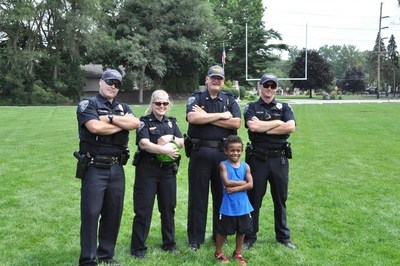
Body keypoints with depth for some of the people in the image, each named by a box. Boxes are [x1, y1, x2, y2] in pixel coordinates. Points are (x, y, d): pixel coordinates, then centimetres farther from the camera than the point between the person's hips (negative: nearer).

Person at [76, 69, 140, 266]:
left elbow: (135, 123, -4)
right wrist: (122, 124, -6)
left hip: (116, 168, 6)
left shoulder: (122, 108, 15)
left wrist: (110, 118, -12)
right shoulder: (87, 105, -1)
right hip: (95, 168, -5)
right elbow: (96, 127, -20)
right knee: (91, 213, -3)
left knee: (113, 213, 10)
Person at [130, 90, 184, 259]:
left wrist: (170, 139, -12)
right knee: (143, 209, -1)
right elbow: (144, 143, -17)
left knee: (168, 207, 13)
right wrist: (165, 150, -24)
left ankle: (169, 243, 27)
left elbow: (181, 143, 7)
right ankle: (138, 247, 9)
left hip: (168, 170, 5)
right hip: (147, 170, -5)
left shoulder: (171, 122, 13)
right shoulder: (144, 121, -3)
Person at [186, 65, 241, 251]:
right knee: (198, 195, 5)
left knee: (222, 194, 10)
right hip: (200, 152, -2)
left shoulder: (230, 100, 10)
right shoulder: (196, 98, 5)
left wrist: (207, 117, -10)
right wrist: (220, 115, -11)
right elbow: (192, 118, -16)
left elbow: (236, 123, -7)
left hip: (223, 152, 2)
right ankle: (195, 238, 15)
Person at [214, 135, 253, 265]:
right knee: (223, 230, 9)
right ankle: (218, 252, 29)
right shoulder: (223, 165, -8)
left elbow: (250, 185, -9)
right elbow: (227, 182, -19)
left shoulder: (245, 166, 1)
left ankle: (238, 253, 34)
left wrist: (235, 188, -18)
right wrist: (242, 182, -12)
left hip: (243, 205, 4)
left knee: (242, 230, 15)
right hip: (228, 206, -3)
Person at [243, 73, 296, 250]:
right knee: (254, 198, 6)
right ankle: (250, 236, 18)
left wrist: (263, 128, -11)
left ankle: (283, 236, 25)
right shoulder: (251, 107, 4)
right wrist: (278, 123, -10)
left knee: (280, 199, 12)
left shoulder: (284, 107, 8)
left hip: (279, 159, 2)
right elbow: (253, 126, -16)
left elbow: (291, 127, -11)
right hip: (257, 158, -1)